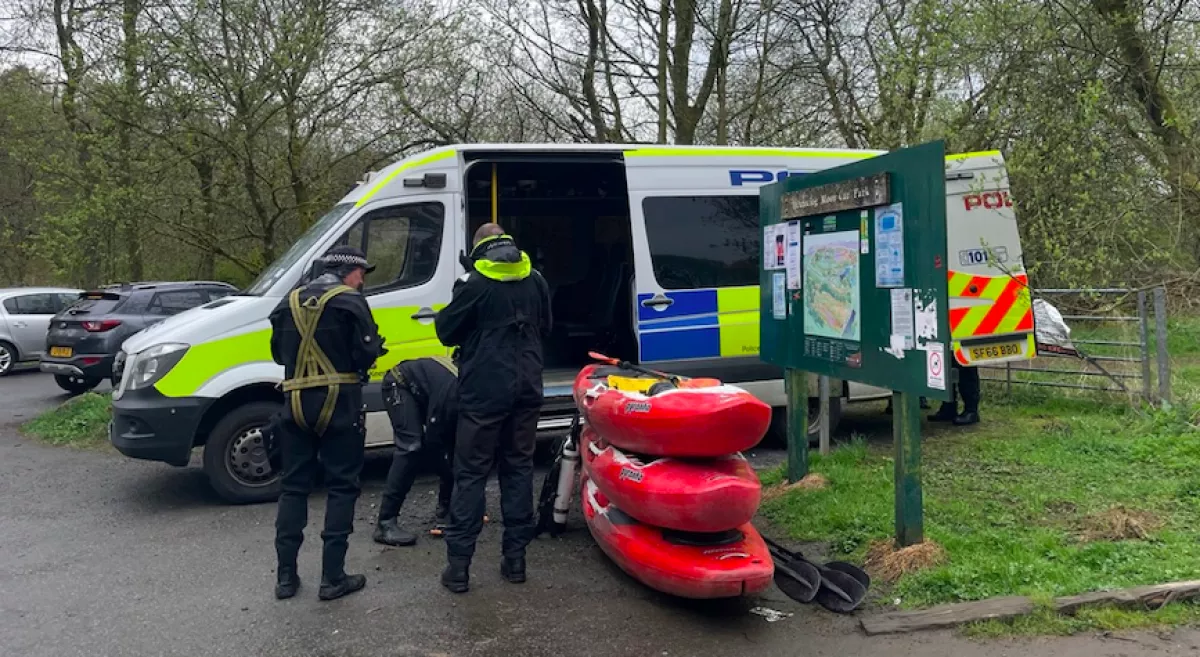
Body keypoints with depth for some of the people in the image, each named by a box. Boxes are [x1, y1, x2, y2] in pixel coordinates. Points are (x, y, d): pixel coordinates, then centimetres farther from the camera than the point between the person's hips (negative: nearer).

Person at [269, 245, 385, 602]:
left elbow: (279, 353, 16)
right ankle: (333, 578, 4)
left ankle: (286, 576, 15)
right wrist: (376, 344, 9)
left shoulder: (289, 302, 12)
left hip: (296, 405, 5)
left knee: (294, 486, 13)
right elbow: (366, 355, -11)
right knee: (342, 487, 4)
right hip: (339, 405, -5)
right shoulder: (351, 302, -6)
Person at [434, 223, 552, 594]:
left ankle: (458, 565, 3)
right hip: (526, 389, 5)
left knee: (470, 474, 1)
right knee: (519, 468, 12)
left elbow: (446, 332, -2)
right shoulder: (536, 281, 8)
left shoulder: (475, 283, -9)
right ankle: (515, 557, 15)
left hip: (484, 391, -5)